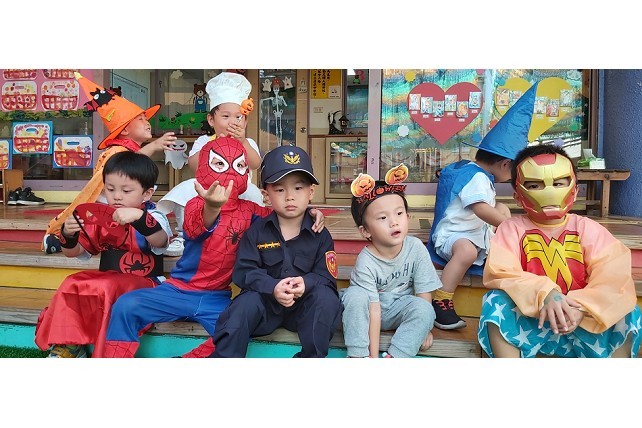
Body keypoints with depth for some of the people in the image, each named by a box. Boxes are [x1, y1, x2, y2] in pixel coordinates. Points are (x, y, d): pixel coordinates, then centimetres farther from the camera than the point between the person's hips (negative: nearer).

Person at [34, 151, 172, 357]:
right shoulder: (100, 218, 10)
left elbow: (160, 241, -31)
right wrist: (68, 235, -12)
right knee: (72, 284, -15)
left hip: (143, 284, -6)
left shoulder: (152, 218, -7)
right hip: (107, 280, 6)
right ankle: (68, 346, -4)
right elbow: (74, 251, 12)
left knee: (107, 289, -30)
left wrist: (139, 217, -48)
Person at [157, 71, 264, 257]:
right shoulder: (204, 140, 9)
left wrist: (242, 142, -26)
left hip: (239, 193, -1)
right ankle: (183, 235, -12)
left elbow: (255, 164, -13)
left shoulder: (248, 143, 9)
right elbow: (192, 164, -9)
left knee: (252, 193, -31)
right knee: (186, 188, -25)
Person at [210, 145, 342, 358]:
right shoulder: (256, 232, 1)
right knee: (246, 302, -29)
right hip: (265, 300, 0)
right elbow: (244, 272, -7)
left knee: (326, 297, -27)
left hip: (304, 306, 1)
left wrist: (306, 283, -28)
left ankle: (312, 356, -14)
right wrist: (273, 287, -26)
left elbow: (326, 277, -5)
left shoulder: (320, 235, 0)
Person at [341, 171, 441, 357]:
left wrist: (423, 327, -9)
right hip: (368, 310, -2)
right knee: (355, 295, -31)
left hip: (400, 308, 2)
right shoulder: (366, 263, -25)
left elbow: (424, 292, -9)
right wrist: (373, 355, -26)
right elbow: (374, 310, -26)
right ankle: (358, 355, -24)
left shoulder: (416, 248, -18)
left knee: (424, 309, -27)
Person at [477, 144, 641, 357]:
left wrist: (581, 307, -29)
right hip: (529, 320, -1)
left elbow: (612, 275, -11)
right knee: (496, 302, -27)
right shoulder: (512, 228, -2)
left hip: (582, 325, 2)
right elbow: (501, 273, -16)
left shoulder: (587, 228, 2)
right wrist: (544, 293, -32)